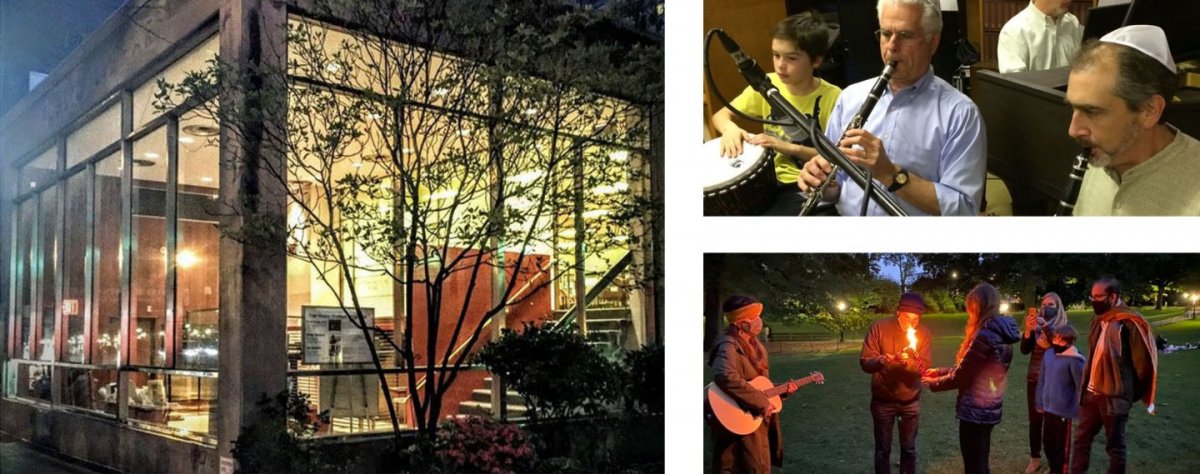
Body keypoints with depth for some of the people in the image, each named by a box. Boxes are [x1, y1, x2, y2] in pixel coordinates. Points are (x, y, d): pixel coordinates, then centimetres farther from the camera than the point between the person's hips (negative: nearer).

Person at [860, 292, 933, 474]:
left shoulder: (924, 333, -7)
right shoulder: (879, 328, -14)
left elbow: (926, 366, -11)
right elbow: (865, 362, -15)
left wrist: (909, 362, -32)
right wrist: (879, 361, -37)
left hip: (910, 401, 2)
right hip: (883, 400, -2)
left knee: (909, 449, 16)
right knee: (883, 450, 9)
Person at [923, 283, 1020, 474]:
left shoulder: (985, 335, -23)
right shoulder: (1000, 332, 7)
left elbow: (961, 375, -17)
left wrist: (934, 382, -2)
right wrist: (939, 372, 14)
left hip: (975, 410, -9)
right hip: (989, 408, 9)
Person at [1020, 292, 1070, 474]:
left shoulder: (1063, 326, -5)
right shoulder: (1036, 326, 4)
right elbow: (1024, 350, -3)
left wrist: (1045, 327, -34)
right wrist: (1028, 329, -20)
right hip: (1034, 379, 3)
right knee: (1034, 420, 8)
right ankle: (1035, 459, 18)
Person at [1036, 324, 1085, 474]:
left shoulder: (1074, 359, -16)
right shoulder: (1048, 355, 3)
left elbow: (1081, 386, -14)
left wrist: (1078, 410, -13)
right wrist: (1040, 403, 12)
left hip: (1064, 410, -6)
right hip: (1048, 408, 6)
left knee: (1061, 445, 7)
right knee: (1048, 440, 17)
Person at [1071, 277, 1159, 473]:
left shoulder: (1129, 323, -15)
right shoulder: (1098, 321, 9)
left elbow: (1142, 361, -10)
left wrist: (1132, 394, -1)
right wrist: (1085, 386, 10)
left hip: (1114, 396, -7)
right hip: (1091, 393, 7)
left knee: (1115, 446, 6)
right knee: (1081, 439, 13)